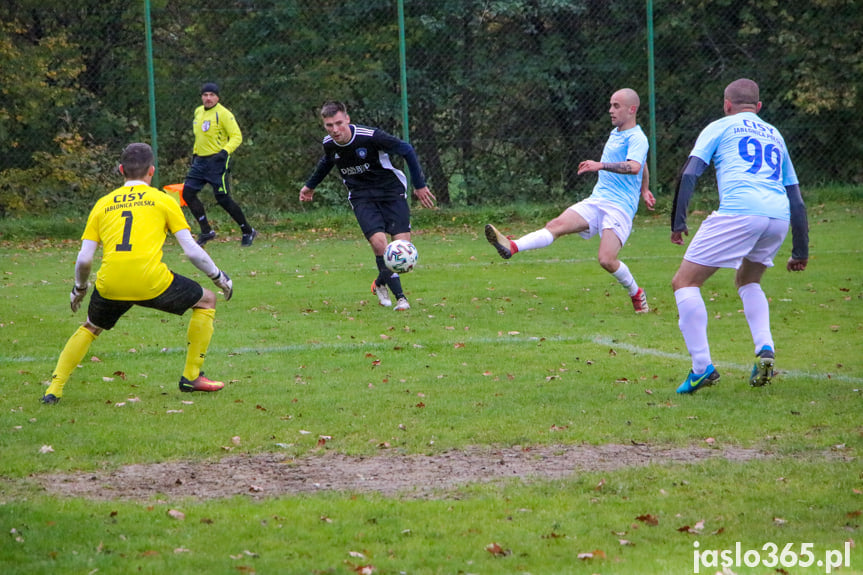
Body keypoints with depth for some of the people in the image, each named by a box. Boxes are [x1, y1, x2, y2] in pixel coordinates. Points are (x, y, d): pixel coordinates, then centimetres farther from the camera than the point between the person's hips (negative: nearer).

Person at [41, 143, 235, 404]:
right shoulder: (162, 200, 13)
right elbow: (192, 251, 9)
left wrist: (79, 289, 33)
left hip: (110, 285, 3)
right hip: (151, 281, -3)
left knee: (90, 327, 32)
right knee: (206, 301, 21)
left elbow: (84, 259, 14)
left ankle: (53, 390, 21)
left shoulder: (103, 204, 19)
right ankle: (191, 377, 20)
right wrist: (219, 277, 25)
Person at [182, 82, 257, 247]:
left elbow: (237, 136, -14)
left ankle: (248, 232, 7)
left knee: (223, 199, -9)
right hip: (200, 160, 8)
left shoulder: (223, 114, -11)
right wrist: (195, 153, 23)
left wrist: (225, 151, -28)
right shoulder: (198, 112, 13)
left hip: (217, 161, -8)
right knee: (188, 193, -2)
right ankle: (206, 231, 7)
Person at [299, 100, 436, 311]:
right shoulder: (329, 144, -7)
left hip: (391, 191, -2)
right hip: (362, 197, 2)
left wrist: (419, 185, -8)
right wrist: (310, 186, 32)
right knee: (379, 242, -21)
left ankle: (380, 283, 16)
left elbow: (407, 150, -11)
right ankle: (400, 298, -9)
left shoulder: (371, 136, -22)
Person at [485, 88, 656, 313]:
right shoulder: (615, 134, 21)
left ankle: (637, 294, 6)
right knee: (557, 224, -18)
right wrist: (644, 189, 49)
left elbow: (634, 167, -28)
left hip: (620, 207, -7)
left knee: (607, 260, -21)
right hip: (595, 201, 7)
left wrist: (601, 165, -40)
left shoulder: (637, 138, -7)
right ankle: (512, 247, -38)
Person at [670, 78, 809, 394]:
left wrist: (678, 223, 4)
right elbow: (796, 199, 30)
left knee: (685, 282, 3)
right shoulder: (775, 135, 31)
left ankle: (702, 367, -8)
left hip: (738, 212, -6)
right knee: (747, 281, 30)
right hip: (779, 217, 6)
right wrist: (800, 253, 34)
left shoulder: (720, 127, 18)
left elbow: (689, 173, 4)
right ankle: (765, 348, 6)